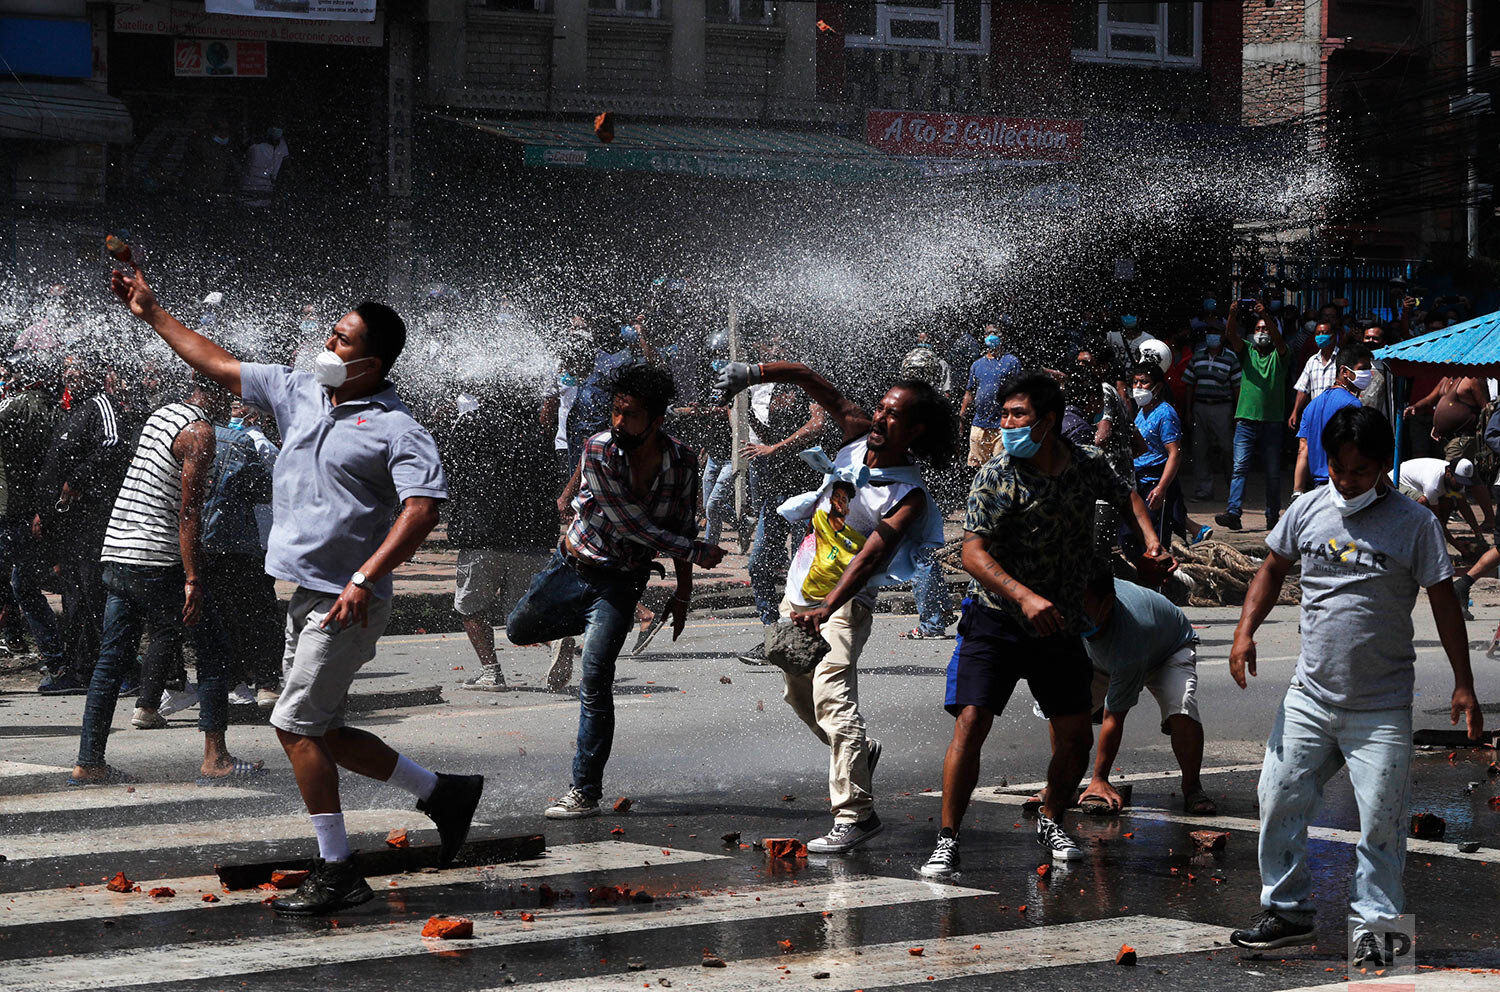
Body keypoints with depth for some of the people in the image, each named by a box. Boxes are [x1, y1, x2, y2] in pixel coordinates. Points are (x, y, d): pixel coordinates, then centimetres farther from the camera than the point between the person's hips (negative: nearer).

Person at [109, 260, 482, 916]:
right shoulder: (300, 393, 10)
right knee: (319, 732, 12)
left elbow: (423, 507, -24)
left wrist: (365, 578, -31)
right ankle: (443, 793, 25)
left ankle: (336, 873, -3)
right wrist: (151, 313, 19)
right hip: (305, 592, 8)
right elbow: (219, 365, 19)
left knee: (296, 725, -11)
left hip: (347, 602, -8)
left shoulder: (396, 429, -13)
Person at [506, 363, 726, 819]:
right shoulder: (599, 451, -20)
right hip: (573, 563, 1)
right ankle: (576, 626, 48)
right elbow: (631, 523, -21)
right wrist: (696, 553, -20)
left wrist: (683, 594, 2)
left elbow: (682, 527, 2)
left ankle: (586, 792, -7)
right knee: (519, 629, 17)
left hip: (621, 582, -1)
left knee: (595, 682, -12)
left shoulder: (681, 460, -12)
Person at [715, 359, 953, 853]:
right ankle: (860, 751, 44)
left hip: (845, 603, -7)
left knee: (832, 695, -22)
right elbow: (812, 381, -1)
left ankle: (855, 812, -24)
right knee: (799, 693, 20)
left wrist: (826, 609, -43)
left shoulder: (909, 497, -21)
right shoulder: (861, 433, -3)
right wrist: (754, 372, -16)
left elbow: (869, 558, -32)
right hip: (799, 592, 8)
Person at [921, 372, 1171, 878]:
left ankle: (1050, 822, 29)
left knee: (1076, 738, 3)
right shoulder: (996, 477, -14)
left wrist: (1151, 543, 4)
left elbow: (1125, 496, 22)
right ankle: (947, 841, -8)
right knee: (971, 723, -16)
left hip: (1061, 627, 4)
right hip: (996, 621, -4)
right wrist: (1025, 597, -36)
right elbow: (974, 554, -22)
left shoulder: (1088, 465, -1)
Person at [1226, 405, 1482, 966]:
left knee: (1381, 820, -2)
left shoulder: (1414, 524, -6)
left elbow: (1443, 599, -3)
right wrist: (1246, 631, 3)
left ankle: (1371, 927, 12)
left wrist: (1463, 683, -6)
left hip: (1381, 709, -3)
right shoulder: (1308, 510, 3)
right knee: (1279, 799, 4)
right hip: (1309, 697, 3)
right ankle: (1288, 912, 19)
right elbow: (1273, 569, 17)